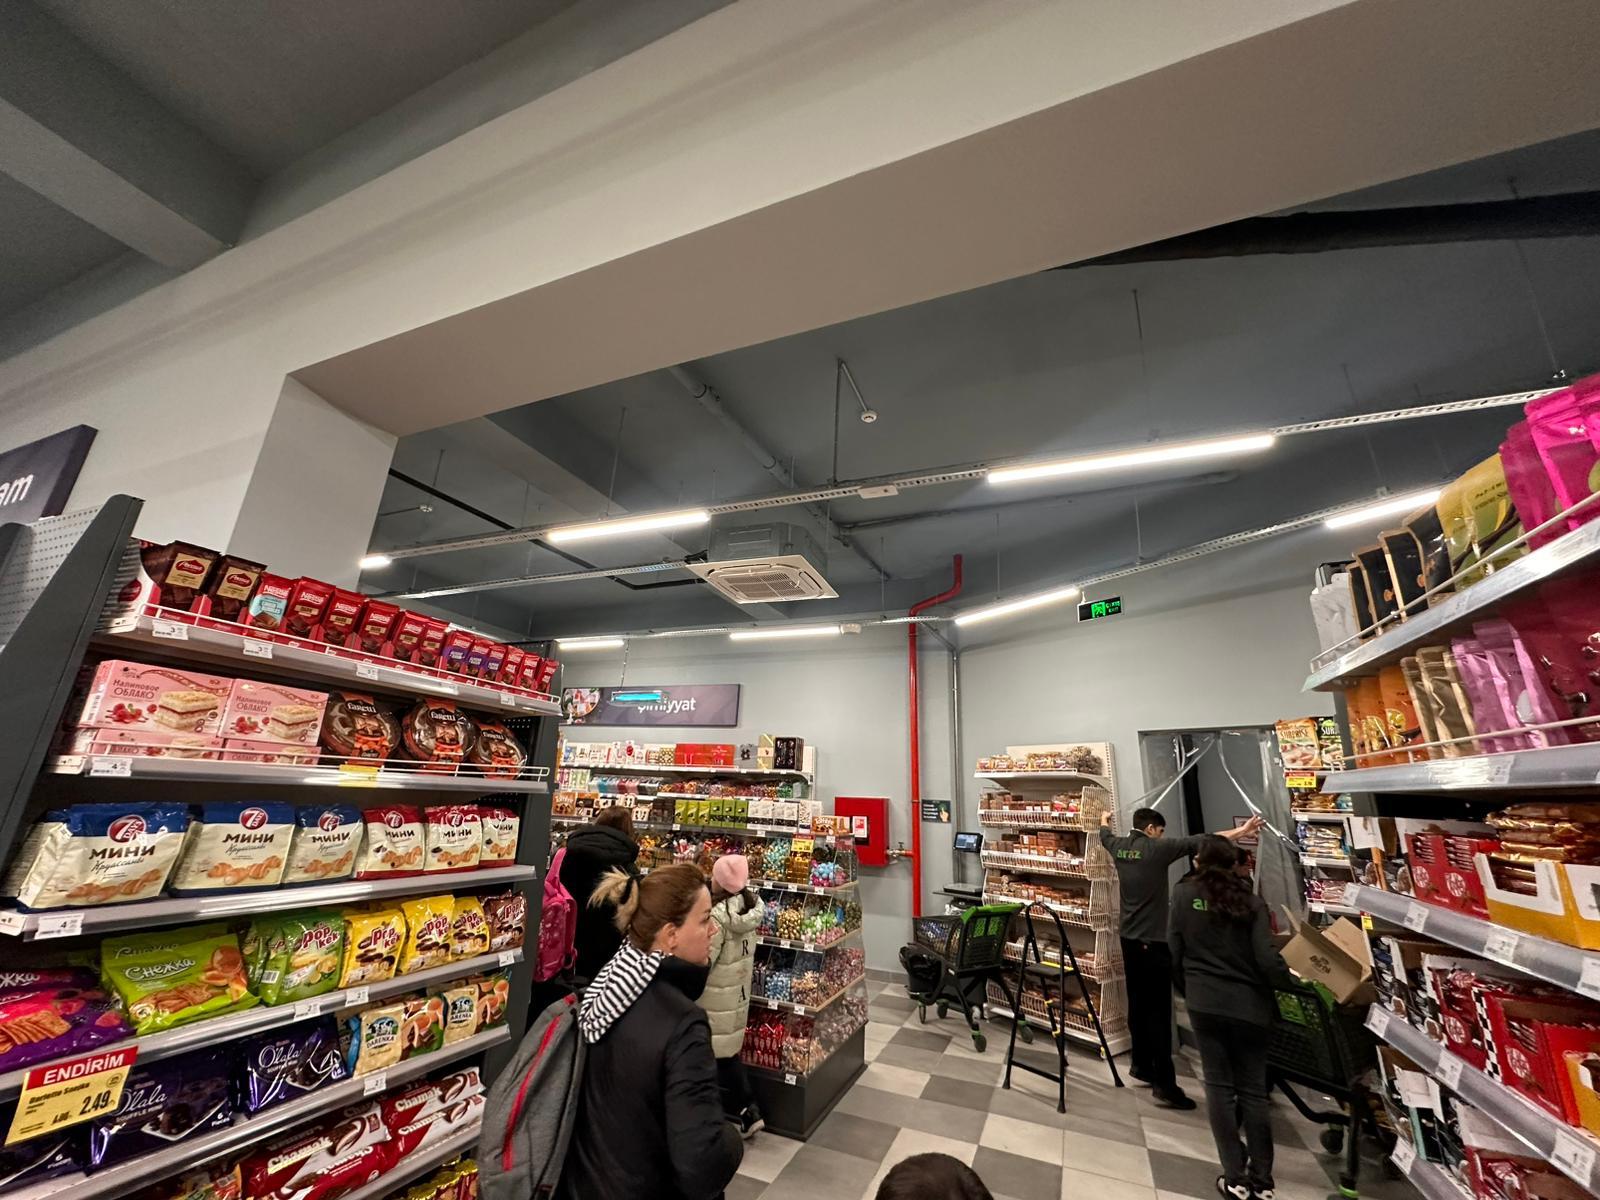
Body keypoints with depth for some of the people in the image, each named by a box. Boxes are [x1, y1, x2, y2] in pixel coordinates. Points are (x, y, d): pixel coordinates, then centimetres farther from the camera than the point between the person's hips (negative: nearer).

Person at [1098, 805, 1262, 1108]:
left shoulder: (1119, 847, 4)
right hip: (1153, 942, -7)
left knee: (1137, 1004, 18)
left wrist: (1105, 819, 49)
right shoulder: (1157, 849, -15)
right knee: (1158, 1011, -2)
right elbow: (1198, 842, -19)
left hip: (1129, 940, 7)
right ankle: (1164, 1084, 1)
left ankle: (1141, 1064, 31)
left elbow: (1105, 835, 28)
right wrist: (1240, 832, -14)